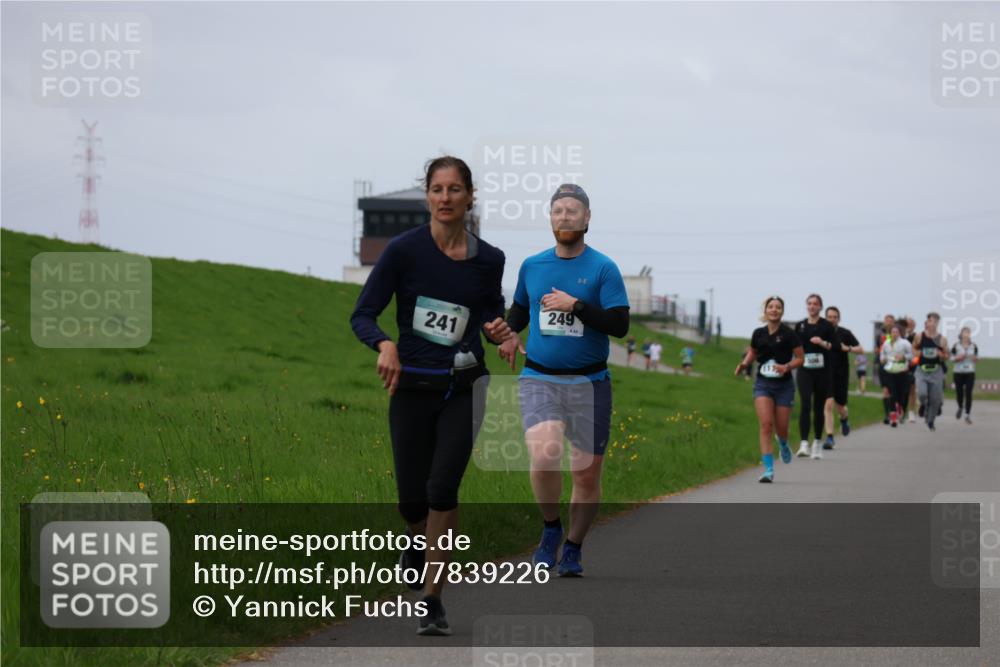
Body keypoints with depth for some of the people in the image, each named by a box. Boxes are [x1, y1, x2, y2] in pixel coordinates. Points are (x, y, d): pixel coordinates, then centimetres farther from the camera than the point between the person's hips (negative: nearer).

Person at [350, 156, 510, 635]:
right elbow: (363, 314, -7)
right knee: (412, 499, 5)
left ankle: (432, 599, -8)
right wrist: (384, 345, -27)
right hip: (412, 387, 0)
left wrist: (498, 330, -6)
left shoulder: (489, 260, 0)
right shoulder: (404, 250, -8)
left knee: (442, 486, -17)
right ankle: (419, 538, 43)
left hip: (463, 389, 0)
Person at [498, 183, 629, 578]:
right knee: (544, 454, -24)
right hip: (539, 378, 1)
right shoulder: (532, 266, 8)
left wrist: (575, 305, -19)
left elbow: (620, 324, -11)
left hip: (589, 383, -1)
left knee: (587, 475, 3)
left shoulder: (603, 268, -3)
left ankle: (573, 548, 25)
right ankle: (550, 529, 0)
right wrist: (509, 334, 8)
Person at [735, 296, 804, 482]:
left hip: (784, 385, -1)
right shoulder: (758, 334, 0)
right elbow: (752, 352, 19)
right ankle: (768, 470, -14)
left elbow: (800, 358, -3)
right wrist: (744, 364, -1)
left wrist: (787, 366, -21)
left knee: (781, 428, 7)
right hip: (763, 384, 1)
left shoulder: (788, 334, -9)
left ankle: (783, 445, 46)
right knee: (766, 425, -13)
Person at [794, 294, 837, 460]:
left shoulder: (826, 326, 1)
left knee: (819, 407, 7)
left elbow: (835, 347, -4)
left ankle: (817, 443, 21)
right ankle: (804, 443, -22)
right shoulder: (800, 326, 8)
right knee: (805, 405, -15)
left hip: (822, 371, -1)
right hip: (805, 371, 1)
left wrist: (823, 343, -18)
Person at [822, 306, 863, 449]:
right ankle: (829, 437, -13)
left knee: (840, 406, 11)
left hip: (841, 374, 1)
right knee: (828, 404, -14)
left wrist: (848, 348, -16)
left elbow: (861, 350, 2)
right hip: (826, 374, -1)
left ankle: (844, 420, 48)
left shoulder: (845, 334, -2)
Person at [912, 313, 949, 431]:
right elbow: (913, 349, 13)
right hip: (922, 369, -1)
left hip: (936, 371, 1)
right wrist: (918, 353, -8)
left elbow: (946, 355, 6)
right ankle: (923, 405, 16)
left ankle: (930, 421, 22)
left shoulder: (942, 339, -3)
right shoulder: (919, 337, -2)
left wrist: (941, 355, -16)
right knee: (921, 393, -21)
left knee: (935, 399, 2)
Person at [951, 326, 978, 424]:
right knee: (959, 392, 6)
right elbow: (952, 357, 1)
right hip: (958, 372, 0)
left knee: (968, 393, -7)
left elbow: (977, 357, 10)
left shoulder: (974, 346, 2)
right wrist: (958, 358, -18)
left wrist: (975, 358, -13)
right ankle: (960, 407, 39)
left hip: (970, 373, 0)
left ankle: (968, 415, -3)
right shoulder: (956, 346, -2)